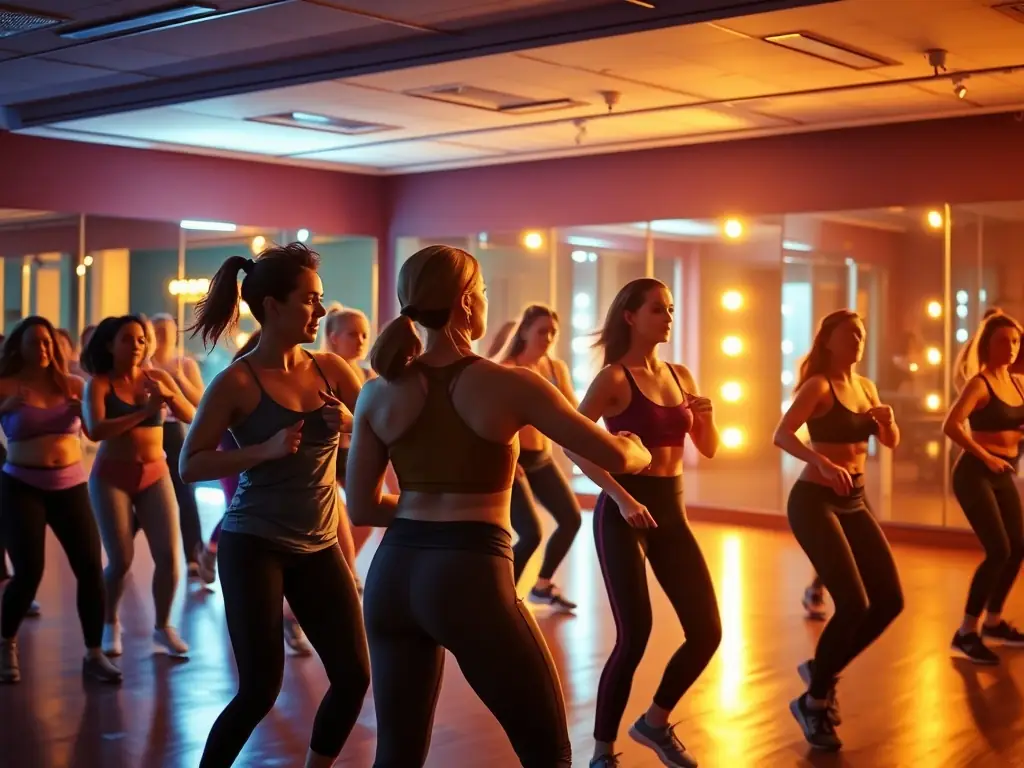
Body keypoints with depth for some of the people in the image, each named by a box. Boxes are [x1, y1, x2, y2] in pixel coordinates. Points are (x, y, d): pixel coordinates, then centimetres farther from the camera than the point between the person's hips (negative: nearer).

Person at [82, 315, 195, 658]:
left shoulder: (159, 378, 2)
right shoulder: (99, 383, -6)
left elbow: (191, 417, -7)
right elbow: (95, 430, -21)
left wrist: (169, 395, -24)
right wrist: (143, 412, -25)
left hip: (155, 475, 3)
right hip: (111, 476, -2)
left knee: (169, 556, -5)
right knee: (121, 560, -5)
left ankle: (163, 626, 14)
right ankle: (110, 623, 22)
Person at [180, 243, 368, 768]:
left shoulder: (329, 369, 3)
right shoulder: (238, 381, -10)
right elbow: (190, 466, -11)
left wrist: (352, 423, -15)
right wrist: (266, 449, -22)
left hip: (318, 546, 5)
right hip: (254, 544, -5)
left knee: (354, 676, 4)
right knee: (260, 689, -6)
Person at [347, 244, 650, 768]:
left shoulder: (378, 394, 5)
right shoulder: (508, 384, -6)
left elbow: (361, 507, 8)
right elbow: (615, 457, -1)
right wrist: (638, 451, 22)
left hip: (393, 573, 5)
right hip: (469, 576, -5)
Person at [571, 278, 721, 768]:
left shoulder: (680, 376, 10)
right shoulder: (614, 378, -9)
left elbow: (709, 449, 15)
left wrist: (707, 417, -6)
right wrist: (621, 497, -24)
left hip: (672, 512, 7)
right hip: (624, 513, -6)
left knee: (707, 632, 3)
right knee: (634, 636, -10)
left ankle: (654, 722, 26)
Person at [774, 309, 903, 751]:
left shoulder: (865, 386, 11)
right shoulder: (818, 386, -11)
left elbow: (891, 443, 16)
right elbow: (781, 435, -24)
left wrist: (887, 421, -6)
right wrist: (824, 464, -39)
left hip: (855, 502, 8)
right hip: (815, 501, -8)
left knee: (890, 601, 5)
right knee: (853, 604, -15)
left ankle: (823, 671, 23)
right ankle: (813, 702, 3)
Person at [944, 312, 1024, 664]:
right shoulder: (979, 384, -14)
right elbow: (951, 425, -28)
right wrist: (986, 457, -25)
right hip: (976, 473, -8)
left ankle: (993, 621, 31)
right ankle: (967, 632, -5)